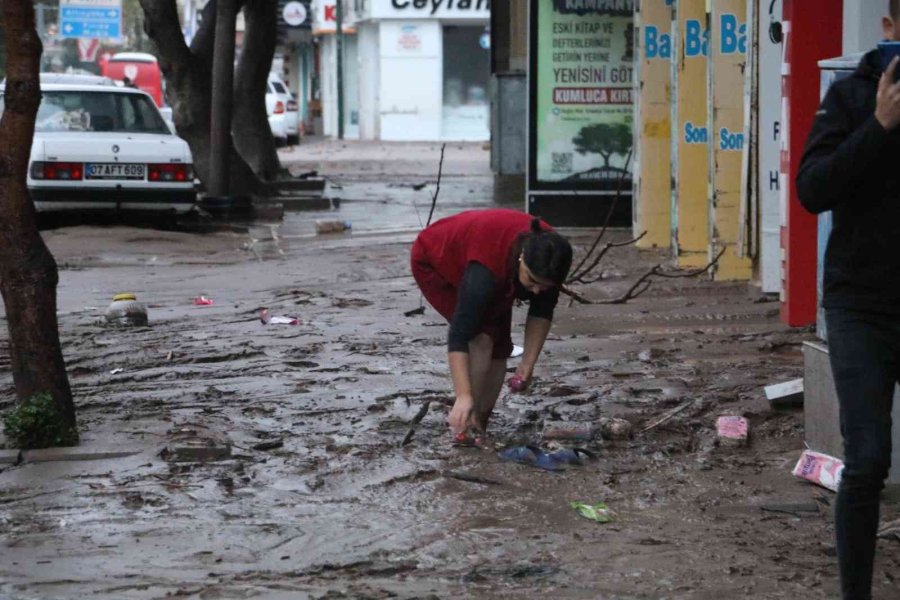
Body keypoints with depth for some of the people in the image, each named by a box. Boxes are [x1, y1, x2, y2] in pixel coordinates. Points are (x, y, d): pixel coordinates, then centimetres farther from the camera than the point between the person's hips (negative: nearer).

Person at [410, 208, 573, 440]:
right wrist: (463, 396, -49)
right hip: (434, 262, -6)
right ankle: (468, 424, -15)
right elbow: (459, 334, -44)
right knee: (481, 338, -22)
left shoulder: (548, 258, -27)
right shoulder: (487, 268, -45)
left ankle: (480, 427, 4)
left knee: (499, 347, -4)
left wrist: (528, 364, -15)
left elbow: (542, 312, -11)